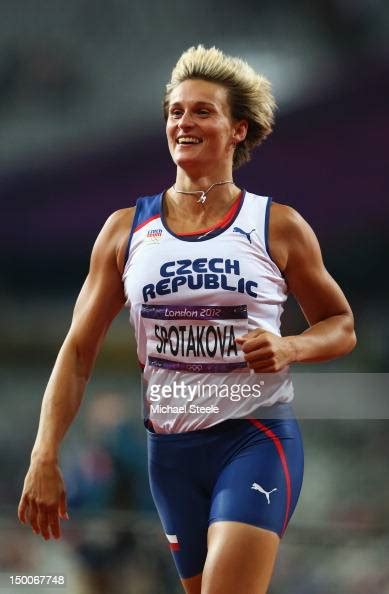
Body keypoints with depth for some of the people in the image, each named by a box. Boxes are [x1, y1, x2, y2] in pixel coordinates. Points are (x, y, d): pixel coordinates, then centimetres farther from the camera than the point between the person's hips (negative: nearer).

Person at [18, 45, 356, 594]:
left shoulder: (279, 226, -2)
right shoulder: (125, 230, 4)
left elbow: (341, 326, 8)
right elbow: (79, 350, 6)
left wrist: (290, 348, -15)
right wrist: (44, 458, -3)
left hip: (257, 437, -3)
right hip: (170, 444, 4)